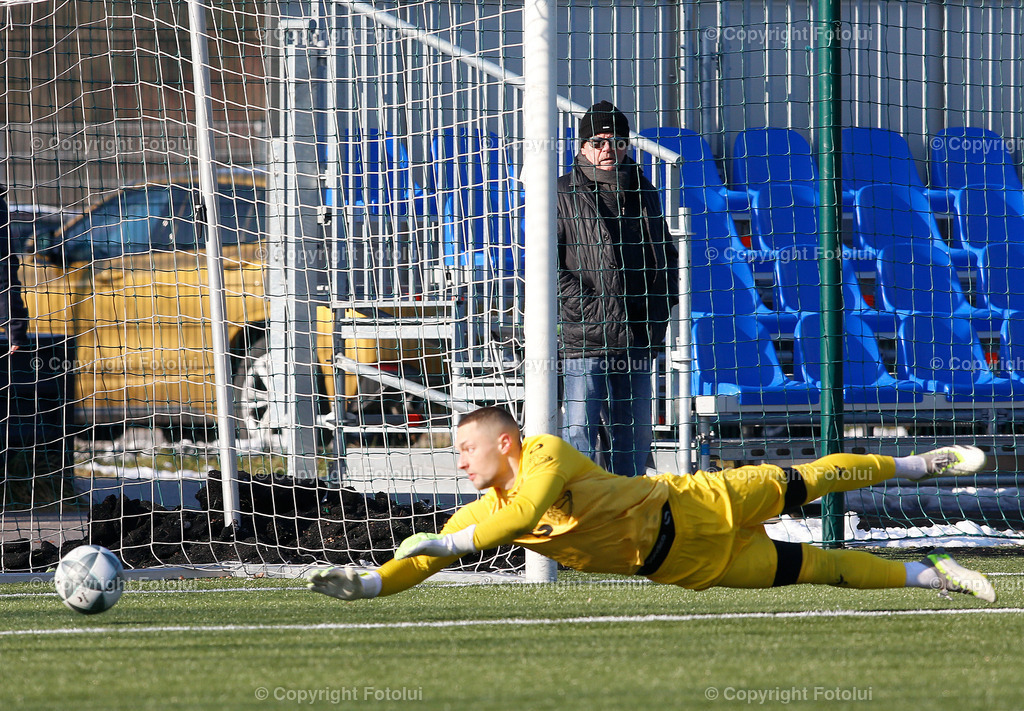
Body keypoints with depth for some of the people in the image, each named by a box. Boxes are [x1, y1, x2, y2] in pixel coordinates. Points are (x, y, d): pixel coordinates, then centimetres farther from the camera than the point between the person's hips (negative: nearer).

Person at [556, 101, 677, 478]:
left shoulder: (644, 194, 14)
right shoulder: (564, 195, -1)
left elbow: (666, 259, 21)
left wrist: (657, 319, 7)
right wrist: (596, 312, -13)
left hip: (636, 342, 5)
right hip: (584, 343, -5)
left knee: (636, 434, 8)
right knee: (580, 433, -9)